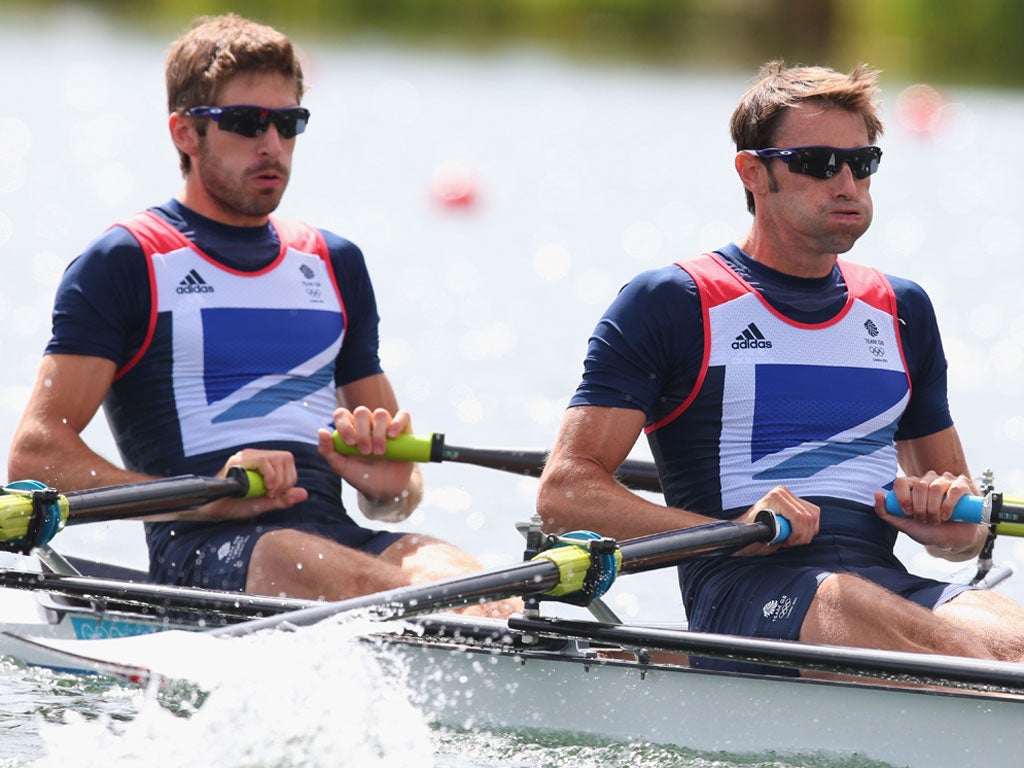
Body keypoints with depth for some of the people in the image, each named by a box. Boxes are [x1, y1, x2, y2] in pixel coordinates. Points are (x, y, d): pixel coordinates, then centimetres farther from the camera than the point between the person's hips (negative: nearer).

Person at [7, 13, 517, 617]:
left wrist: (389, 487, 0)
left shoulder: (334, 265, 26)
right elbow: (35, 454, -2)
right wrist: (207, 501, -15)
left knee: (446, 569, -31)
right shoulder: (126, 264, 9)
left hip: (337, 533, 4)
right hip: (199, 553, -4)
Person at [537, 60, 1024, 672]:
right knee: (846, 599, -40)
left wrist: (955, 523, 5)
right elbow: (565, 492, -1)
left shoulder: (900, 311, 24)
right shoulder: (671, 305, 8)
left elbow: (959, 506, 32)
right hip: (743, 591, -4)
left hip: (890, 582, 5)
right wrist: (731, 534, -15)